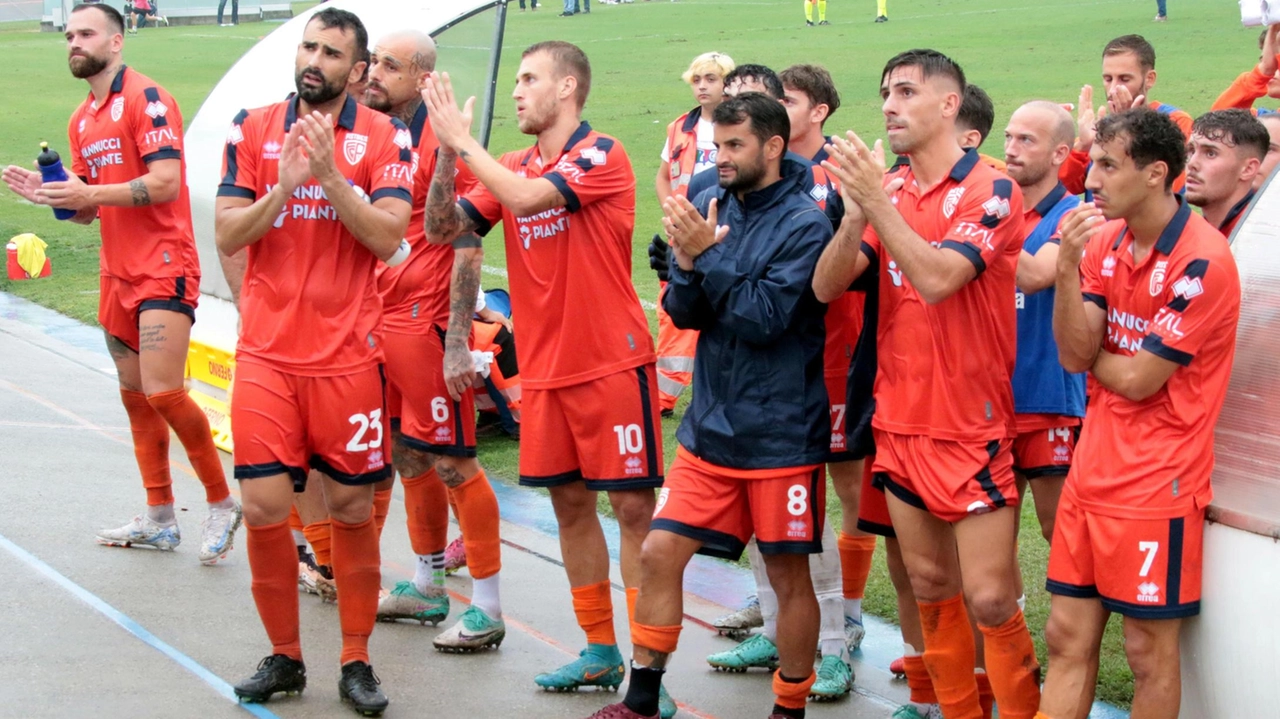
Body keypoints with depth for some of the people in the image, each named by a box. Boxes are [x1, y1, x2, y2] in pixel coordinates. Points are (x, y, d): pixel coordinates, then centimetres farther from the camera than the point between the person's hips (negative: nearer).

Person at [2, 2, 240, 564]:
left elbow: (166, 182, -20)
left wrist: (89, 192, -20)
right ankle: (159, 519, 18)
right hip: (118, 274, 9)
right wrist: (47, 194, 0)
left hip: (163, 269, -9)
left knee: (161, 391, -17)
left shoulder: (146, 98, -10)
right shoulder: (81, 121, 15)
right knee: (134, 396, 10)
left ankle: (221, 502, -2)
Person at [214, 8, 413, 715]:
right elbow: (226, 234, 0)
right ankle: (284, 657, 14)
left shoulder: (385, 137, 0)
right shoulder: (252, 128, 5)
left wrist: (330, 174, -20)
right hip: (266, 352, 1)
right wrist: (286, 182, -15)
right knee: (263, 507, -3)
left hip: (348, 354, -1)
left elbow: (389, 236, -11)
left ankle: (355, 662, 16)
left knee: (352, 510, 4)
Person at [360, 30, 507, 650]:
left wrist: (457, 341, -18)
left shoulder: (441, 142, -13)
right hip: (377, 318, 8)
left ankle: (486, 609, 2)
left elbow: (467, 246, -15)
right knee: (408, 457, 16)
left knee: (452, 462, -4)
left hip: (425, 323, -8)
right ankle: (427, 587, 28)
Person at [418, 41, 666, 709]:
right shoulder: (512, 166, 10)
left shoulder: (602, 154, -10)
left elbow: (525, 197, -24)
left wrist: (462, 138, -15)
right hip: (543, 370, 7)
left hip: (611, 365, -7)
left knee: (634, 508, -3)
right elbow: (443, 228, 5)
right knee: (570, 505, 12)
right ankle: (600, 652, 23)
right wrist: (448, 154, -8)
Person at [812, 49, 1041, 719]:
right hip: (900, 423, 6)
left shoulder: (992, 191, -10)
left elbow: (937, 279, -25)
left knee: (989, 600, -8)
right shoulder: (888, 193, 7)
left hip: (973, 431, -6)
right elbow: (826, 286, -3)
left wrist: (877, 201, -27)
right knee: (931, 589, 12)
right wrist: (855, 213, -19)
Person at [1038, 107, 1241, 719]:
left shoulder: (1202, 261, -18)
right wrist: (1068, 266, -16)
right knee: (1067, 638, 9)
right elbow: (1074, 355, -4)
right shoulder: (1104, 239, 5)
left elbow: (1136, 380, -17)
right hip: (1092, 472, 7)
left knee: (1149, 650, 4)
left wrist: (1090, 352, 1)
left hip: (1156, 484, -7)